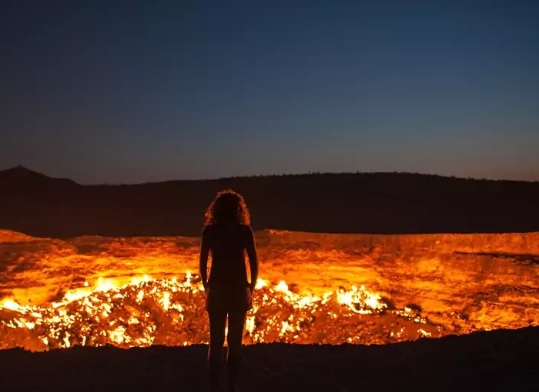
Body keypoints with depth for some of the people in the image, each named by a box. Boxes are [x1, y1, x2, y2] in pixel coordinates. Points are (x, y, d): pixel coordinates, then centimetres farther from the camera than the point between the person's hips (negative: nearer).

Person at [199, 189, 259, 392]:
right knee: (235, 342, 10)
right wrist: (250, 288, 6)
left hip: (217, 289, 1)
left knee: (216, 341, 10)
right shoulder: (245, 231, -3)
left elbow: (202, 263, -2)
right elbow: (254, 263, -6)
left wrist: (207, 288, 9)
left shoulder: (209, 230, -1)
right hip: (238, 290, -1)